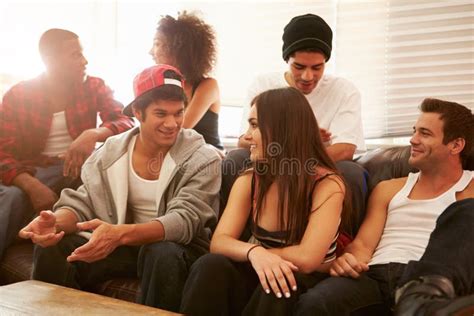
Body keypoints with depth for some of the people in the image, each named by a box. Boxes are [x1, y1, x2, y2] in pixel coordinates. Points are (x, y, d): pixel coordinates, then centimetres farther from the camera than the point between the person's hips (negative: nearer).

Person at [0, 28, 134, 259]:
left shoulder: (93, 87, 3)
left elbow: (126, 123, -11)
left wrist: (93, 134, -35)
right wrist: (33, 186, -30)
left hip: (78, 168, 1)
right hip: (32, 172, -1)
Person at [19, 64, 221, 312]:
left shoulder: (202, 160, -13)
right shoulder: (110, 152, -1)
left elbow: (184, 220, -24)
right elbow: (82, 203, -1)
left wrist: (120, 233, -41)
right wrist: (56, 221, -27)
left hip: (180, 248, -3)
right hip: (123, 245, 4)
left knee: (162, 255, -37)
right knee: (52, 249, -16)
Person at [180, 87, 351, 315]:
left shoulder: (328, 185, -15)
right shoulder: (248, 181, 0)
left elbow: (306, 259, -25)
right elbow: (219, 242, -12)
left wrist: (251, 252, -13)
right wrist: (254, 252, -34)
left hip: (305, 285, -3)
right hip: (258, 276, 3)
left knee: (276, 286, -37)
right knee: (211, 266, -28)